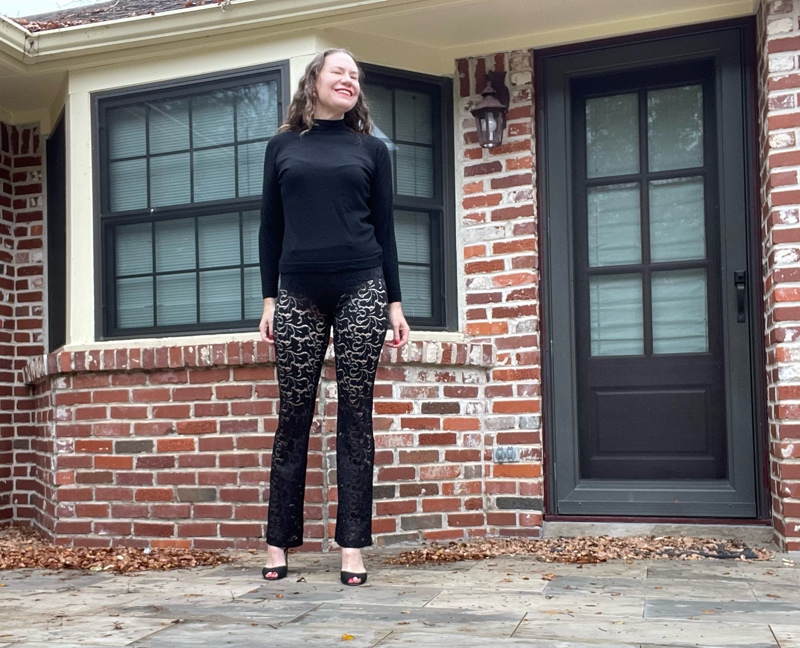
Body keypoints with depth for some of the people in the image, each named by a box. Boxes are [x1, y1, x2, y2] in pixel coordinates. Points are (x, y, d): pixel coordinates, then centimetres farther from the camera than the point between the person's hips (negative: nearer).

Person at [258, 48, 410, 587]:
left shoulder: (371, 148, 12)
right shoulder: (282, 147, 13)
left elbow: (385, 229, 10)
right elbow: (270, 228, 11)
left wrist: (395, 302, 4)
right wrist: (269, 299, 5)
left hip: (361, 290, 0)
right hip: (298, 295, 0)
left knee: (356, 416, 0)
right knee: (293, 417, 3)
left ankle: (353, 546, 6)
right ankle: (279, 543, 12)